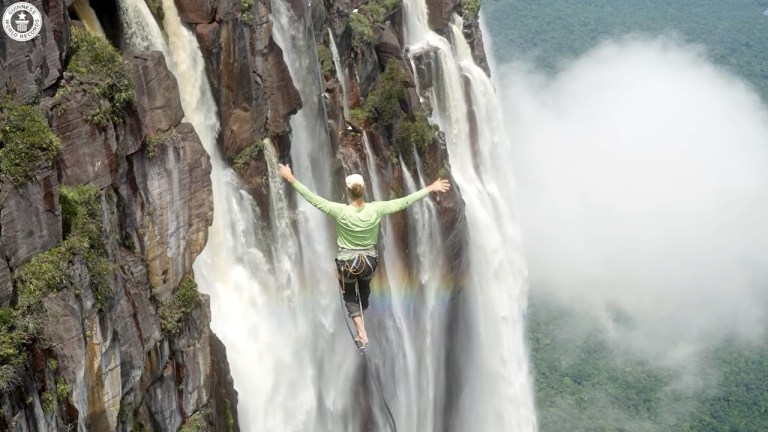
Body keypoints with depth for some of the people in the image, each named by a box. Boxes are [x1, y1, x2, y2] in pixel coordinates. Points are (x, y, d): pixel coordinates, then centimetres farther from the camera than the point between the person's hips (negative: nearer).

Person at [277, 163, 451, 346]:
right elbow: (404, 202, -13)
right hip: (369, 262, 2)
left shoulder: (341, 211, -24)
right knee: (364, 288, 33)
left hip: (347, 262, -2)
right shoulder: (375, 209, -19)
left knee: (349, 295, 23)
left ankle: (362, 333, 11)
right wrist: (430, 188, -5)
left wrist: (291, 179, -16)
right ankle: (361, 313, 56)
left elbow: (314, 199, -21)